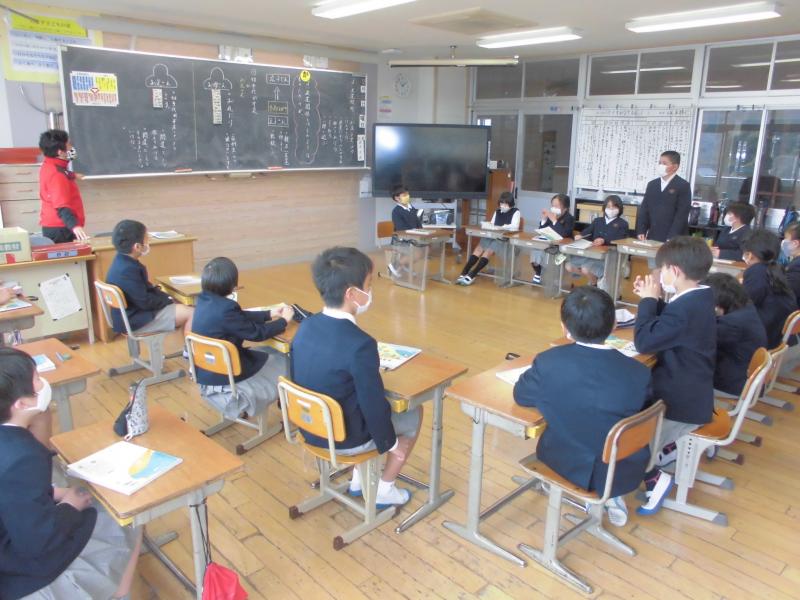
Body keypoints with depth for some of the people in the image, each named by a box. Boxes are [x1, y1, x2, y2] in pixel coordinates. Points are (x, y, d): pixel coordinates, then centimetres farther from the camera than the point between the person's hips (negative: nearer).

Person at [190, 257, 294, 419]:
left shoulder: (204, 301, -2)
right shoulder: (225, 308, -30)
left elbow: (241, 317, 12)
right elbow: (257, 333, -19)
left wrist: (270, 314, 17)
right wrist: (283, 320, -3)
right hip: (224, 379, -9)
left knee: (268, 354, 20)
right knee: (286, 368, 7)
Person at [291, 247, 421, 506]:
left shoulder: (305, 326, -7)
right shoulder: (360, 344, -30)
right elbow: (374, 405, -22)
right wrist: (390, 442, -4)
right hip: (345, 438, -7)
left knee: (367, 405, 32)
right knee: (414, 413, 17)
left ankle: (358, 479, 36)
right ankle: (384, 489, 25)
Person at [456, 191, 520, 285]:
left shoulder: (515, 212, 1)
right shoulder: (497, 212, 20)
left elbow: (515, 227, -14)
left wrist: (502, 227, -27)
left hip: (505, 239, -6)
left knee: (488, 251, -28)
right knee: (479, 249, -19)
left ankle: (471, 276, -34)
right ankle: (463, 274, -25)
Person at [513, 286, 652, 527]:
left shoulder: (549, 362, -21)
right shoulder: (638, 373, -19)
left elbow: (520, 395, -4)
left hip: (566, 464, 0)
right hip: (622, 473, 0)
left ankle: (600, 493, 29)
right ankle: (612, 495, 25)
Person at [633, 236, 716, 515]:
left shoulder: (685, 308, -30)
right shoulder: (697, 300, 3)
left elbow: (644, 342, -26)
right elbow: (663, 328, 13)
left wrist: (648, 300, -16)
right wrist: (652, 300, 2)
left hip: (683, 403, -10)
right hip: (689, 394, 10)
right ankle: (666, 449, 28)